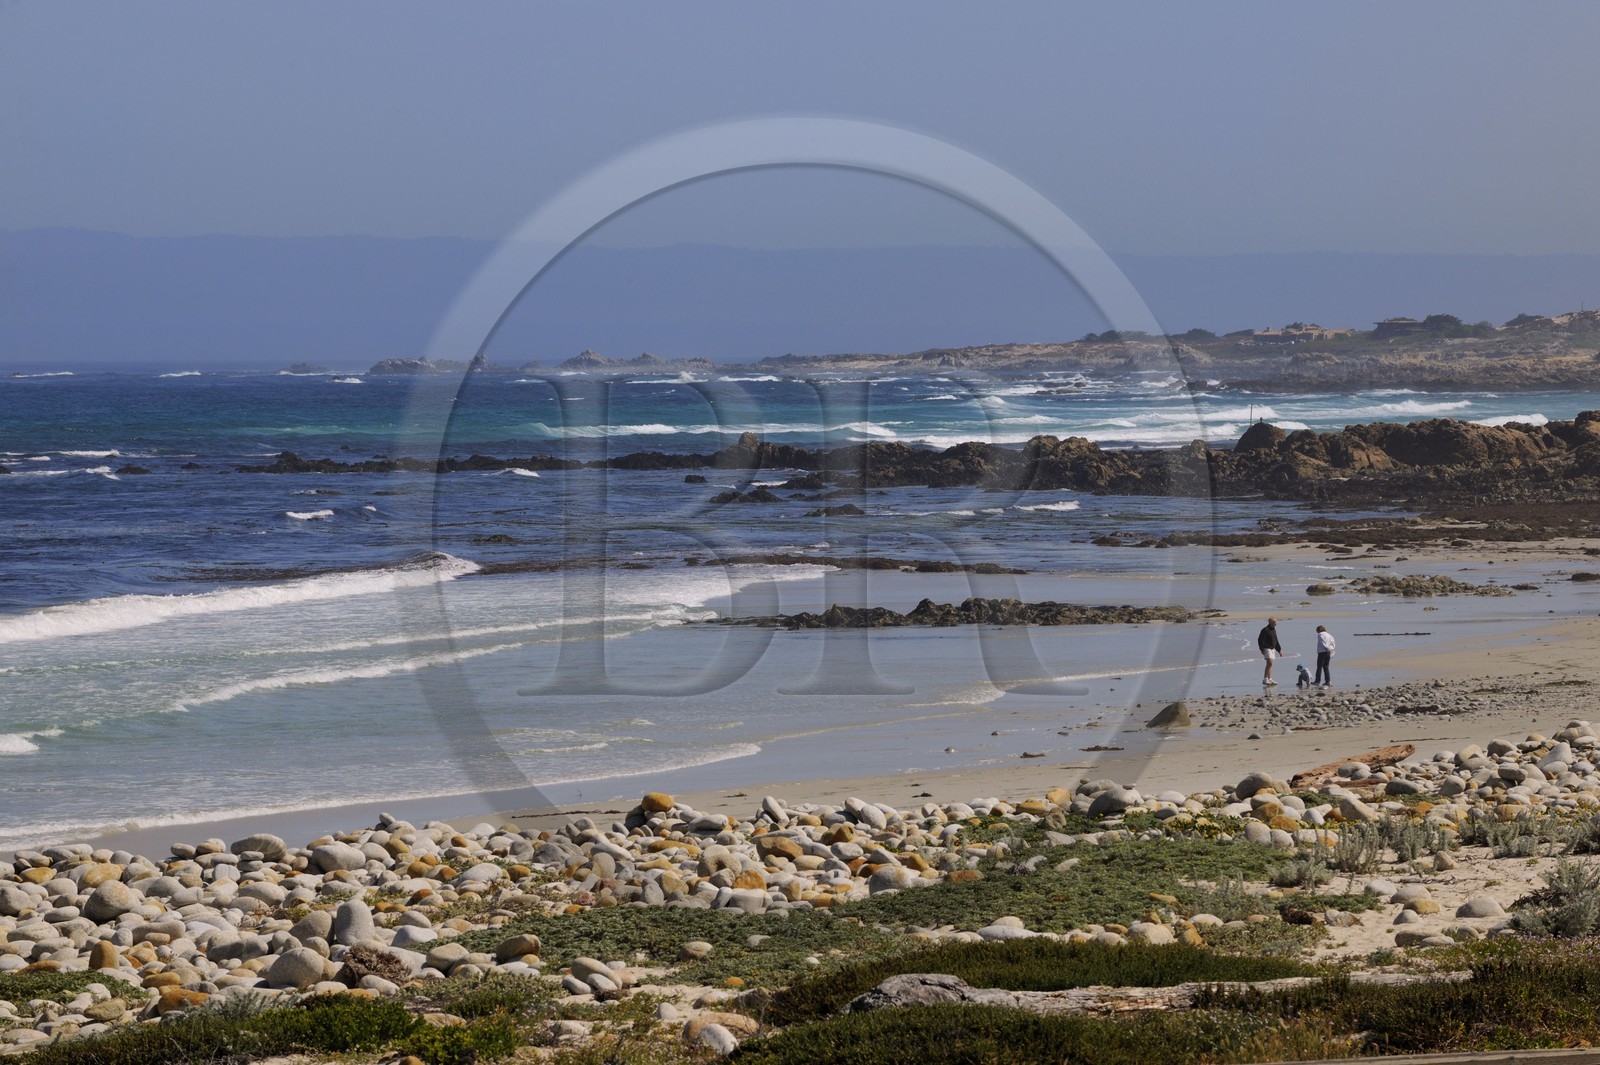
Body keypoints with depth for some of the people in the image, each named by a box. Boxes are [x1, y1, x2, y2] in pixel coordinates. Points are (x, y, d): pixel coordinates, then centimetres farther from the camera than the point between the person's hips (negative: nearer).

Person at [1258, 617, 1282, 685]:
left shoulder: (1274, 630, 17)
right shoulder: (1265, 630, -12)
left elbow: (1276, 641, 26)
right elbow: (1260, 640, -15)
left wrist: (1279, 650, 26)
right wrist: (1262, 649, -20)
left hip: (1272, 649, 9)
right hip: (1267, 648, -9)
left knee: (1270, 664, 9)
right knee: (1269, 662, -18)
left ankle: (1269, 679, 11)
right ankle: (1265, 679, -18)